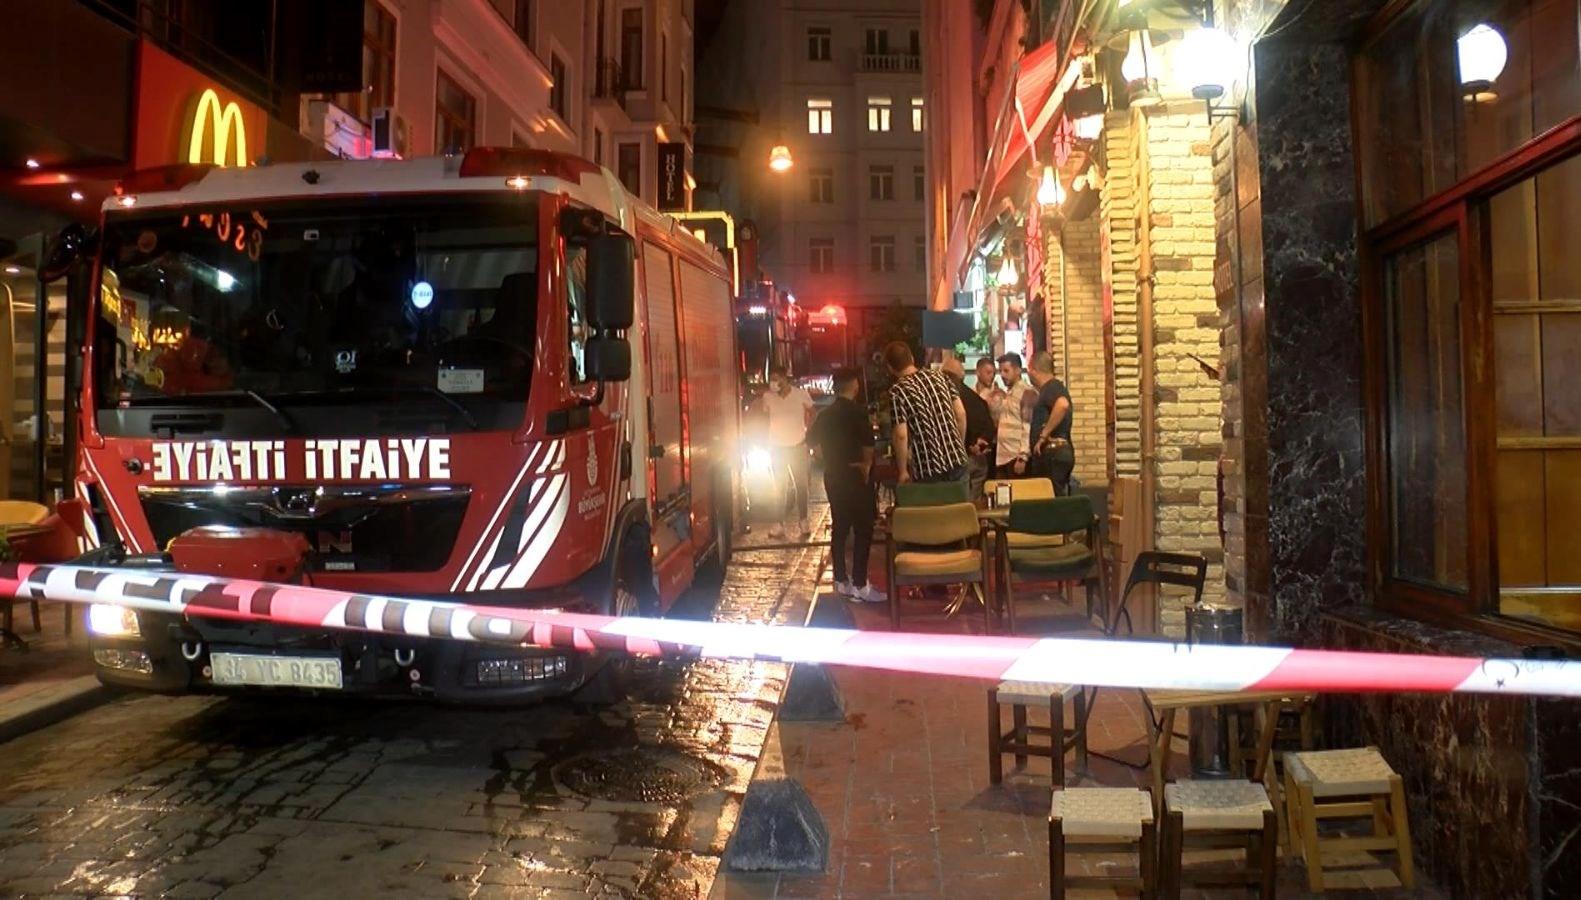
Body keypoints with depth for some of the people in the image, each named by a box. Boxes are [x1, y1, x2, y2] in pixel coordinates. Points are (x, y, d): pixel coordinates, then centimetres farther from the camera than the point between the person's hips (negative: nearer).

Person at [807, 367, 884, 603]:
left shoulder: (825, 414, 9)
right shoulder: (858, 411, -13)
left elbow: (812, 439, 17)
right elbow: (867, 445, -22)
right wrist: (866, 466, -6)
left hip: (833, 477, 8)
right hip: (855, 476, -8)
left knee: (839, 527, 13)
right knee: (863, 530, -3)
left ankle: (841, 580, 19)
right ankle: (859, 586, -4)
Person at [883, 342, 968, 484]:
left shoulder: (897, 391, -9)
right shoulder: (940, 377, 6)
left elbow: (901, 435, -14)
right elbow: (961, 414, 5)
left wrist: (902, 471, -3)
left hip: (929, 470, -5)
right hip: (957, 461, 5)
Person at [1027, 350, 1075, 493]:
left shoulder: (1052, 387, -10)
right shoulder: (1050, 388, 20)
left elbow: (1062, 405, -32)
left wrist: (1044, 434, -26)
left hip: (1053, 454, -10)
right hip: (1056, 453, 10)